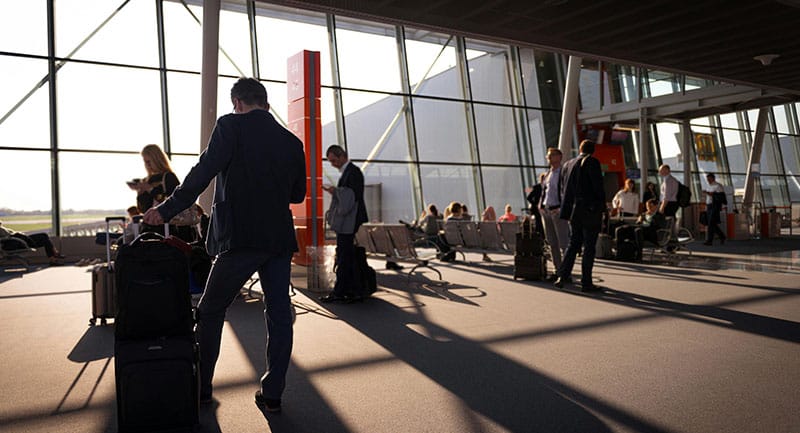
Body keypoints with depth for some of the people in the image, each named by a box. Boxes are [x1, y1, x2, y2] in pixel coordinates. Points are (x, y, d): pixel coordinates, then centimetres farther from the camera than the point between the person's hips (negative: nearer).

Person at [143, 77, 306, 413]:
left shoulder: (231, 126, -3)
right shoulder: (291, 141, 11)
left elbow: (203, 172, -12)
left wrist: (167, 210, -6)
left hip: (240, 239, -4)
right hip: (280, 238, 5)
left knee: (210, 312, 12)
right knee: (279, 315, 8)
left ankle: (200, 388, 21)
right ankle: (272, 394, 14)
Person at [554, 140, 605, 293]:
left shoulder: (567, 164, 11)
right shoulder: (592, 162, -8)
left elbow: (563, 190, 13)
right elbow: (598, 187, -12)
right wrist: (602, 207, -3)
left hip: (574, 211, 6)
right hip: (590, 211, -6)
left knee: (573, 243, 15)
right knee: (589, 247, 1)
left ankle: (562, 275, 5)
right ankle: (586, 282, 4)